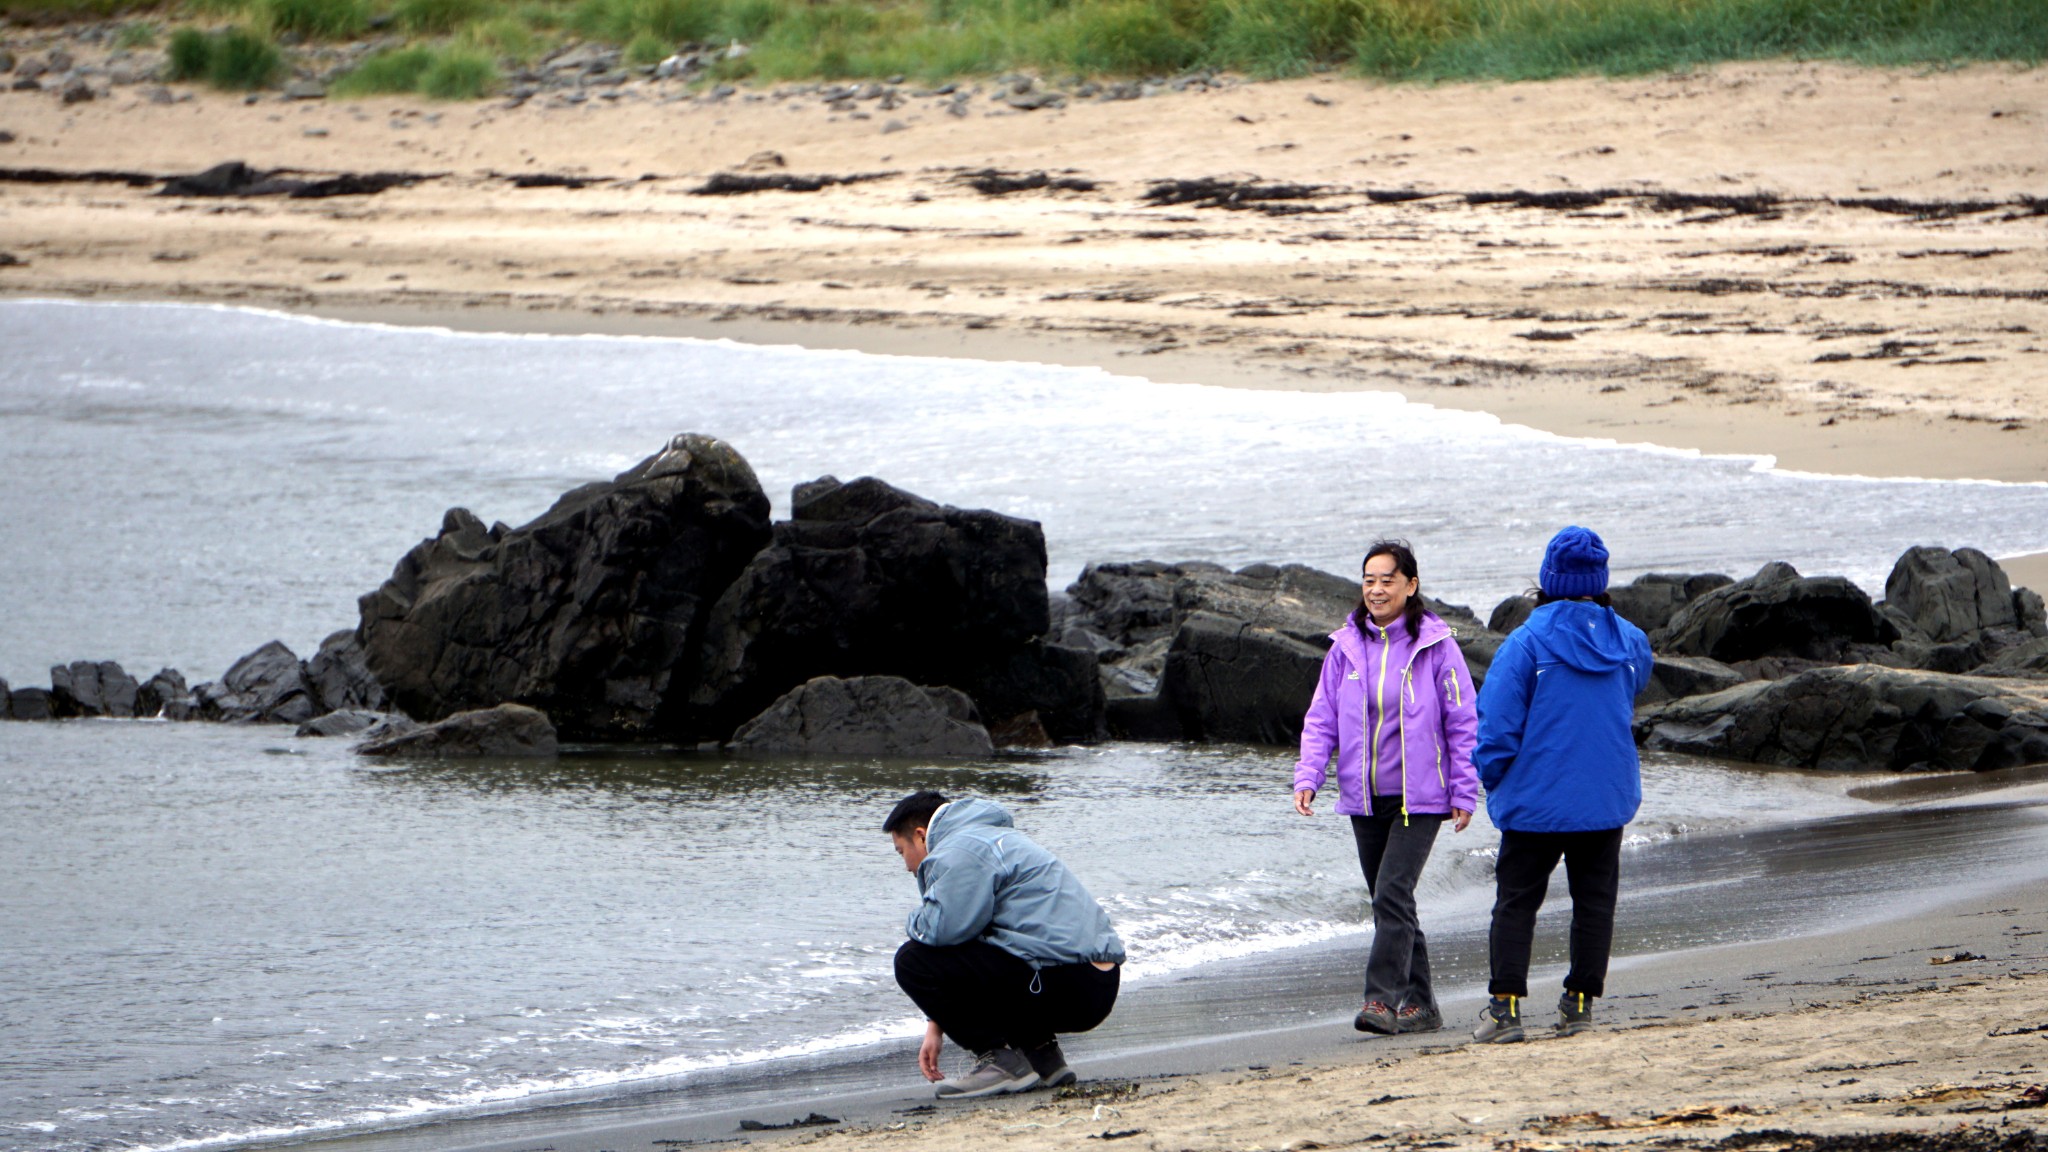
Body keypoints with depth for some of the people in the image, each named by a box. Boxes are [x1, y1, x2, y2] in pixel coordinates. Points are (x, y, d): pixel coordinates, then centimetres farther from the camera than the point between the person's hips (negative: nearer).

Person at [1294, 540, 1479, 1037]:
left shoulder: (1436, 646, -4)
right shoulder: (1346, 647, 7)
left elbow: (1463, 724, -1)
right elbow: (1321, 719, 8)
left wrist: (1464, 793, -4)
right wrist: (1307, 777, -6)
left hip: (1419, 797, -5)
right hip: (1365, 799, 5)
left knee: (1392, 894, -17)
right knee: (1389, 903, 8)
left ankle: (1383, 999, -18)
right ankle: (1418, 1005, 16)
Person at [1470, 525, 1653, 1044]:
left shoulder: (1526, 642, -12)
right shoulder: (1630, 642, 1)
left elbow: (1496, 726, -12)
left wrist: (1493, 779, 3)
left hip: (1537, 800, -3)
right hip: (1608, 799, 3)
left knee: (1515, 902, 3)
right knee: (1594, 902, 11)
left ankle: (1505, 1006, -3)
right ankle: (1580, 1005, 11)